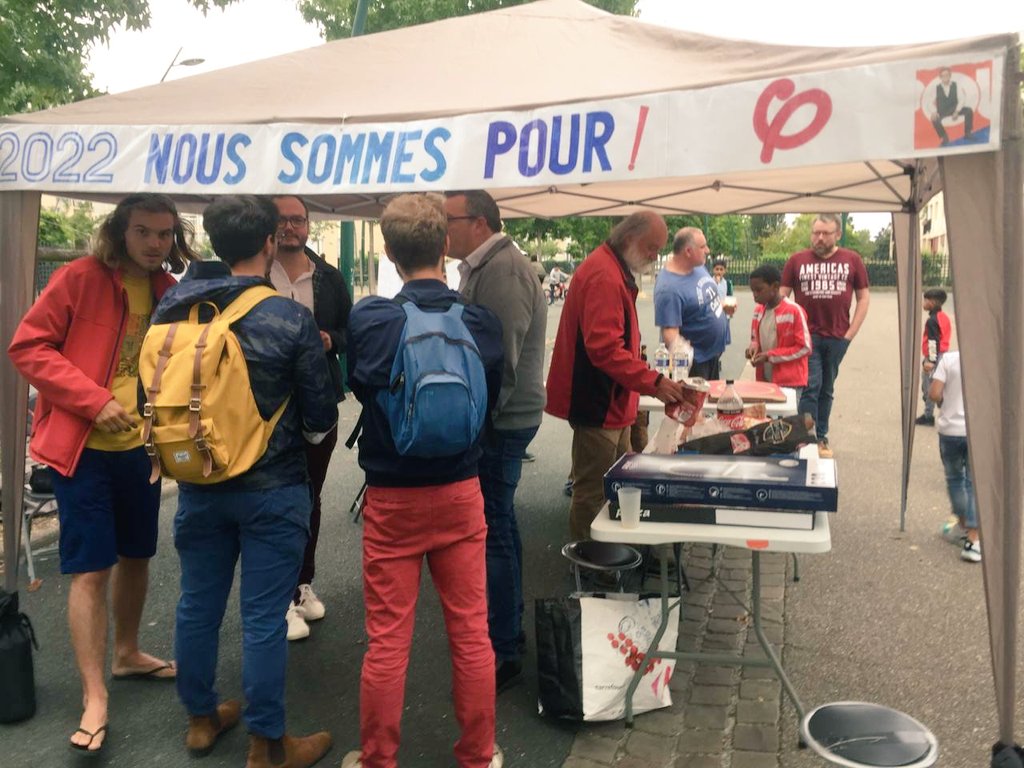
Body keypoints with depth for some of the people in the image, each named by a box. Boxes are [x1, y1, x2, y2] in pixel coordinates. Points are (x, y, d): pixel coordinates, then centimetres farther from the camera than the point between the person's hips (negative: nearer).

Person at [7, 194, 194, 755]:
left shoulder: (170, 293, 4)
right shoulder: (79, 278, -11)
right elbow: (27, 346, -12)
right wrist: (95, 401, -19)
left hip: (142, 446, 5)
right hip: (84, 447, -5)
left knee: (136, 556, 17)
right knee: (89, 568, -2)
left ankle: (126, 654, 38)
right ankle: (94, 698, 8)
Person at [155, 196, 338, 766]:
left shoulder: (173, 308, -3)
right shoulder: (292, 319, -17)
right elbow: (321, 418, -11)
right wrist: (312, 427, 12)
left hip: (198, 483, 5)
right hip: (272, 488, -5)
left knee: (198, 604, 18)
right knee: (264, 617, 5)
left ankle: (201, 718, 36)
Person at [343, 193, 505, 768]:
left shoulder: (367, 319, -14)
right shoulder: (483, 321, -10)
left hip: (392, 498, -1)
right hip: (460, 493, 2)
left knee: (388, 640, 10)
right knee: (472, 633, 13)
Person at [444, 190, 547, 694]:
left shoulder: (503, 270, -17)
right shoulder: (483, 267, 15)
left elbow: (501, 360, -23)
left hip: (499, 423, -11)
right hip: (494, 419, 11)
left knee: (492, 529, -6)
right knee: (499, 521, 18)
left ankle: (502, 649, 4)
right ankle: (510, 622, 33)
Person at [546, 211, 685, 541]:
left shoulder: (615, 270, 15)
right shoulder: (604, 276, -20)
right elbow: (604, 348, -28)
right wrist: (653, 382, -27)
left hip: (613, 400, 11)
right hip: (599, 403, -11)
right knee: (593, 492, -1)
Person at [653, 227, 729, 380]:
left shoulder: (698, 266, -1)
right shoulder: (669, 288, -28)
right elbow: (670, 332, -31)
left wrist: (723, 305, 3)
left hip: (714, 353, 9)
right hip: (695, 362, -9)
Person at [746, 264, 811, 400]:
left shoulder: (794, 311, -12)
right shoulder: (758, 311, 9)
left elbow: (805, 347, -12)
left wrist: (770, 356, -16)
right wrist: (754, 347, -1)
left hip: (789, 383, -6)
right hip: (764, 380, 6)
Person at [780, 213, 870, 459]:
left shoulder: (852, 260, 5)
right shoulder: (797, 260, 2)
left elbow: (863, 297, 8)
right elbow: (782, 296, 5)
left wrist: (851, 332, 1)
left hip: (837, 337, 2)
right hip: (807, 336, -2)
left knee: (827, 390, 10)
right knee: (811, 385, -8)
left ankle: (821, 438, 19)